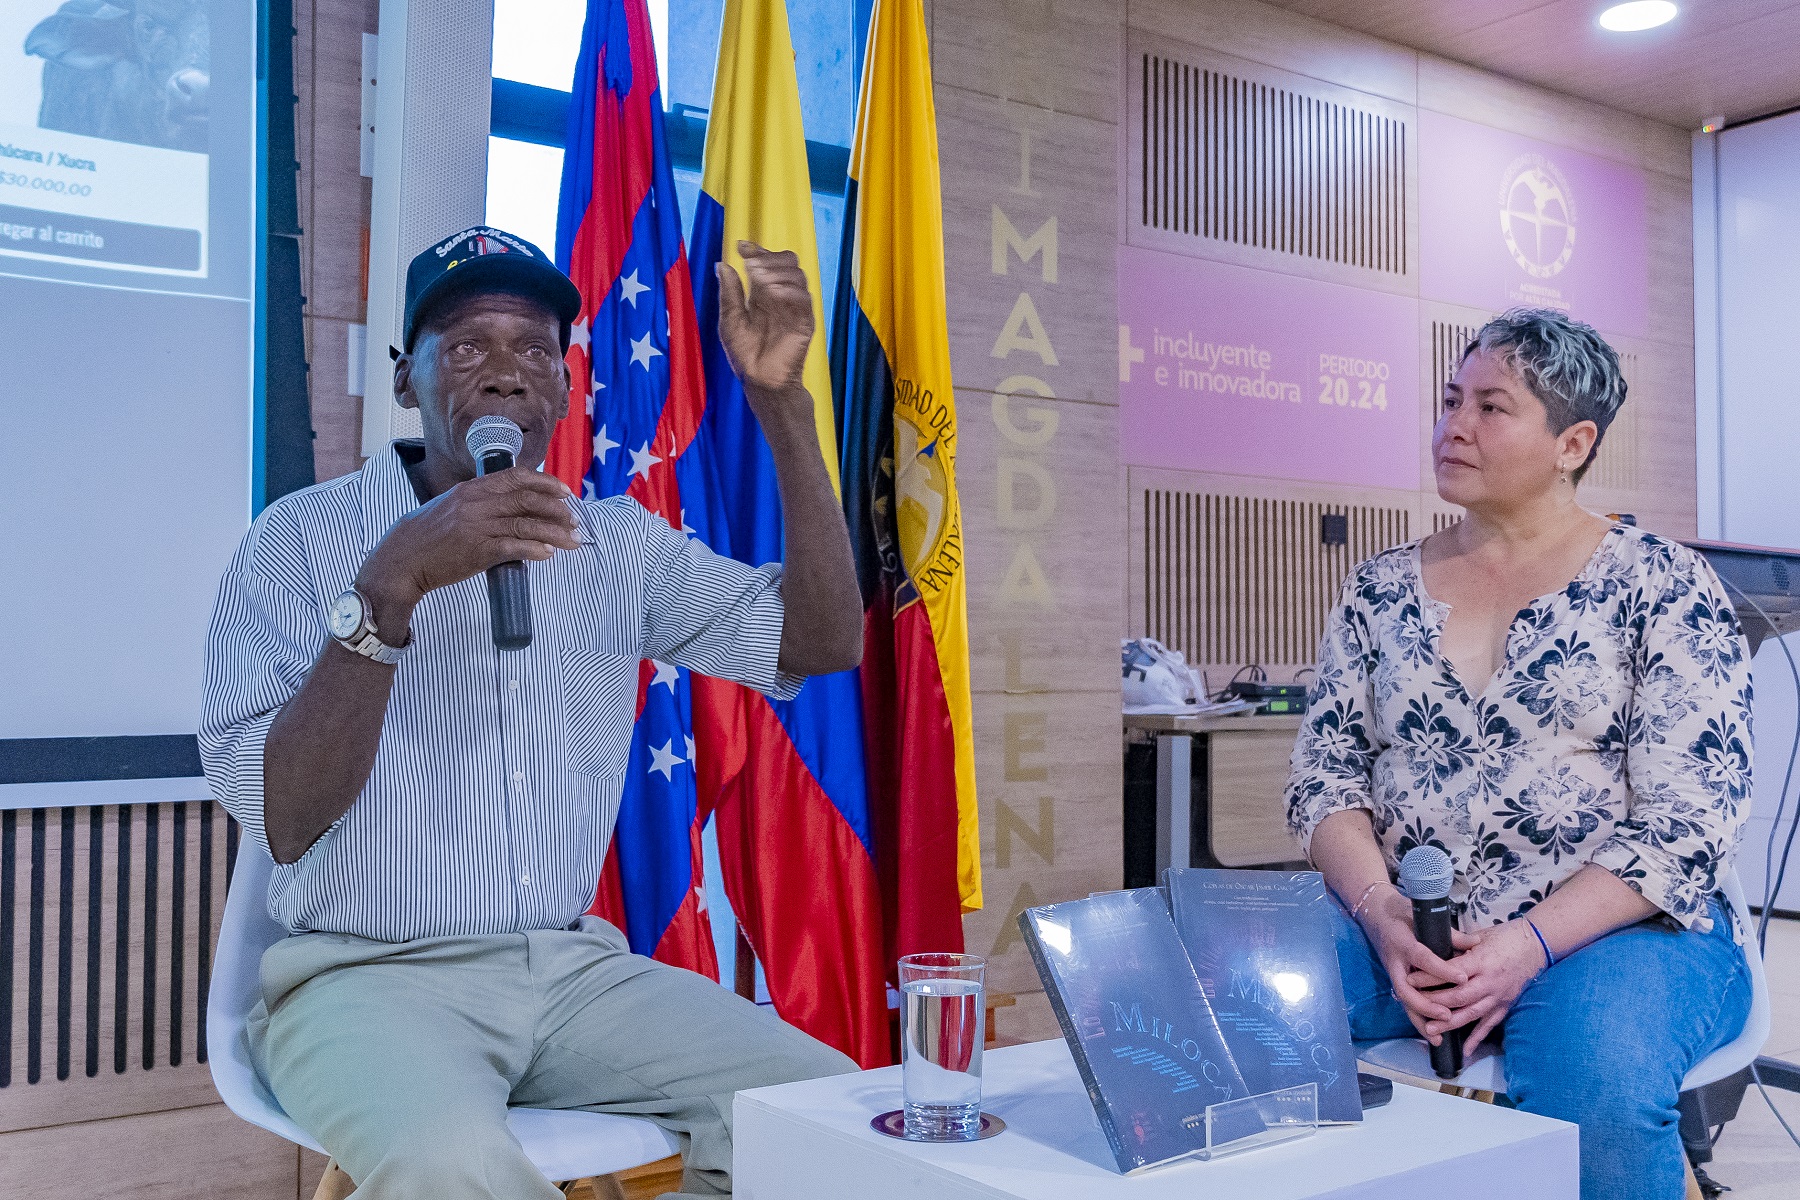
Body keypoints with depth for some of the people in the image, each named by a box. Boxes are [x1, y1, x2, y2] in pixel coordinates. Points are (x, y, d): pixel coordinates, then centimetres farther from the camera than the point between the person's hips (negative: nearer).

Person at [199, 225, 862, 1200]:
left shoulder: (622, 544, 10)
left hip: (576, 966, 5)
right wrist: (391, 586, -25)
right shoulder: (302, 538, -3)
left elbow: (822, 642, -1)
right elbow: (280, 823, -13)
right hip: (369, 973, -4)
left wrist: (779, 398, -8)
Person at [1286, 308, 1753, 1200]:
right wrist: (1384, 915, -13)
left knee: (1597, 1076, -36)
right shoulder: (1381, 590, 11)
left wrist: (1526, 945, -20)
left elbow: (1686, 824, -8)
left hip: (1615, 929, -2)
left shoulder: (1661, 586, -1)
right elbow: (1326, 774, 6)